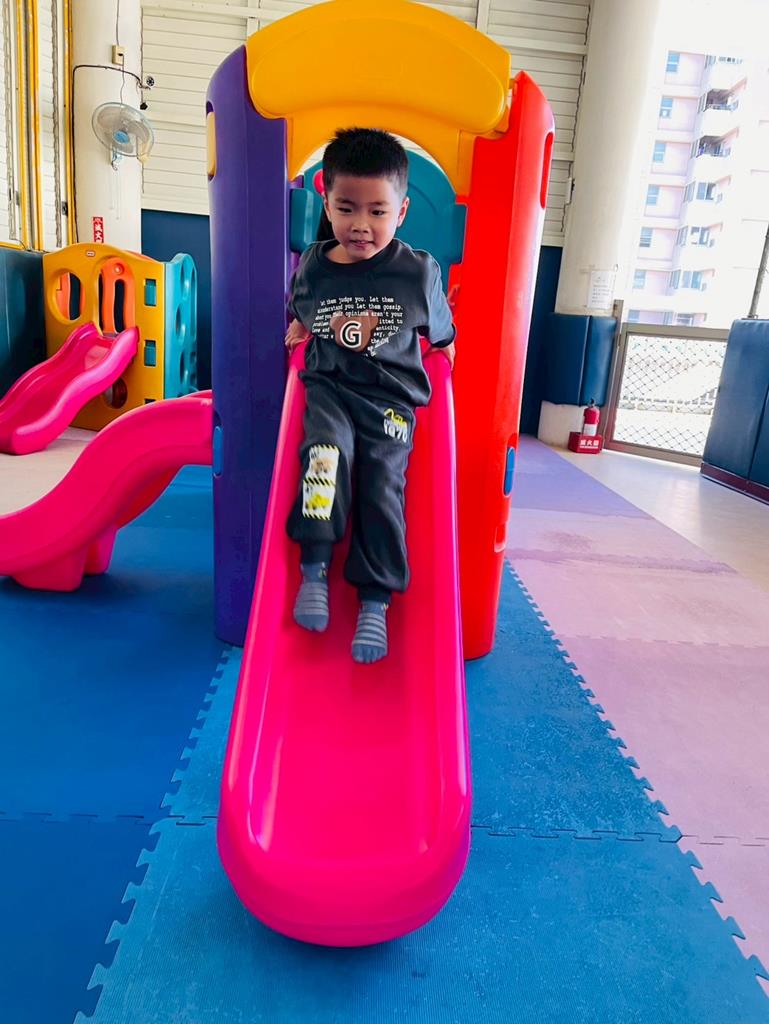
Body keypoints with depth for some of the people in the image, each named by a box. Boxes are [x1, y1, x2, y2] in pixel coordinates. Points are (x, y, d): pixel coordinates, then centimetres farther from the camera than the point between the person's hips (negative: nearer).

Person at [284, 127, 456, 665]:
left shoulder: (419, 273, -4)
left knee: (381, 487, -13)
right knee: (327, 451, -27)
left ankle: (375, 604, -3)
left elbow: (443, 338, 12)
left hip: (390, 398, -1)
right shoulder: (312, 268, 2)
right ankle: (314, 569, -14)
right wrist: (298, 332, 12)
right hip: (328, 386, 2)